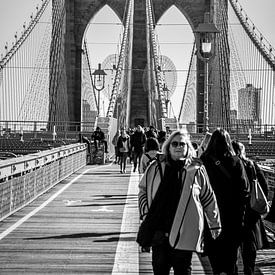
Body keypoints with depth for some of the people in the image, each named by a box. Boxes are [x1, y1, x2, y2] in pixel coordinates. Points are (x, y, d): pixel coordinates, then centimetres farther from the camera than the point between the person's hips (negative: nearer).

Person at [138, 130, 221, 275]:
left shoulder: (197, 170, -1)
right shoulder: (156, 168, 4)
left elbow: (209, 199, 7)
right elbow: (142, 190, 15)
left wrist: (215, 224, 12)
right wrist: (146, 213, 3)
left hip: (184, 234, -2)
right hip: (159, 230, 2)